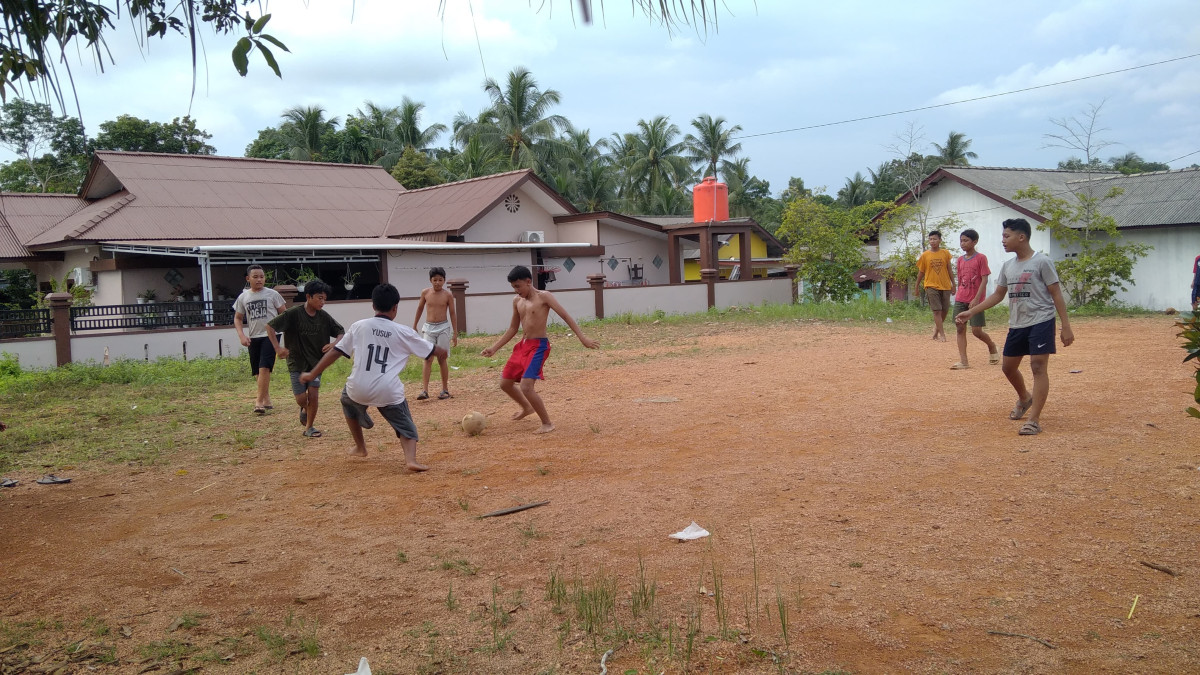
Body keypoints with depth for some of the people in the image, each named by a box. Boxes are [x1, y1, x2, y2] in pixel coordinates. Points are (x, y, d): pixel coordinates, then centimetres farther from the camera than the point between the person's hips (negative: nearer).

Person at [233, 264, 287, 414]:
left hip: (270, 335, -4)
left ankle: (259, 401, -15)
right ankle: (266, 400, 23)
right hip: (253, 338, 4)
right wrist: (241, 335, 0)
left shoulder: (272, 294, -1)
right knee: (258, 371, 9)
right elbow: (238, 318, 15)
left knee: (264, 368, -17)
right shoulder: (243, 297, 7)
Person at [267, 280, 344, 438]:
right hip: (297, 362, -2)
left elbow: (341, 332, 5)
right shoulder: (293, 314, -15)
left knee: (313, 395, -5)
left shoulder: (324, 317, -4)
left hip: (316, 362, 2)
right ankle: (305, 409, 32)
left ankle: (309, 427, 14)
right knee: (301, 398, -4)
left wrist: (334, 344, -16)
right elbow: (270, 326, -12)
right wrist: (277, 348, -20)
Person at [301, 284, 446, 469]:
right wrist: (443, 352, 40)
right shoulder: (404, 332, 6)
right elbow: (431, 351, 16)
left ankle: (360, 447, 41)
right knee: (406, 427, 14)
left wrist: (312, 374, 15)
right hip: (389, 393, -1)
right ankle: (411, 459, -14)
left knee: (348, 401, 35)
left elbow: (335, 352, 7)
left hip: (358, 389, 2)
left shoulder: (359, 326, 7)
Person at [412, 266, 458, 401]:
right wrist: (414, 326, 19)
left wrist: (455, 333, 0)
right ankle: (424, 390, -12)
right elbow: (420, 309, 15)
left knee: (442, 359, 3)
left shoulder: (448, 295, -3)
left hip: (443, 328, -1)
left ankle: (445, 389, 13)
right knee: (427, 359, -6)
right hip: (428, 328, 1)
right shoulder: (425, 293, 1)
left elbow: (452, 313, 2)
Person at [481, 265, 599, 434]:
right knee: (505, 383, 14)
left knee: (526, 387, -20)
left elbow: (565, 316, -14)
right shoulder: (517, 301, 10)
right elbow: (513, 328, 19)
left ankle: (547, 423, -5)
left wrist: (582, 337, -23)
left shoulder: (543, 296, -10)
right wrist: (494, 348, 14)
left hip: (538, 346, -8)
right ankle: (527, 407, 41)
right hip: (522, 345, 8)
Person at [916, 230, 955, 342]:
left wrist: (953, 284, 9)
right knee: (937, 310, -8)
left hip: (945, 286, 3)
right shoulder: (925, 255, 0)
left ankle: (936, 328, 28)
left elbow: (949, 270, 10)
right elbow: (921, 272, 7)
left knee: (944, 310, 7)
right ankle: (942, 335, -5)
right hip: (932, 286, -2)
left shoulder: (945, 253, 4)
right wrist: (917, 287, 11)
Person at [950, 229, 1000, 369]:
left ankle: (992, 347, 24)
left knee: (976, 331, -6)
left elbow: (984, 280, -12)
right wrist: (958, 296, 15)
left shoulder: (981, 258, -7)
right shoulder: (960, 259, 10)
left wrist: (976, 299, -19)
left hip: (976, 300, -6)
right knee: (960, 329, -1)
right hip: (961, 300, 6)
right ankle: (963, 361, 0)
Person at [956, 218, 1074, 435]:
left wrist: (1066, 325, -14)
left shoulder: (1042, 261, -9)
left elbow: (1056, 294, -10)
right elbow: (998, 295, 17)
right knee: (1008, 367, 14)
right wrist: (971, 312, 10)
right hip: (1016, 324, 7)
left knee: (1038, 366, -11)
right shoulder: (1007, 266, 10)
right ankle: (1024, 398, 43)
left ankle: (1034, 420, -10)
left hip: (1041, 321, -7)